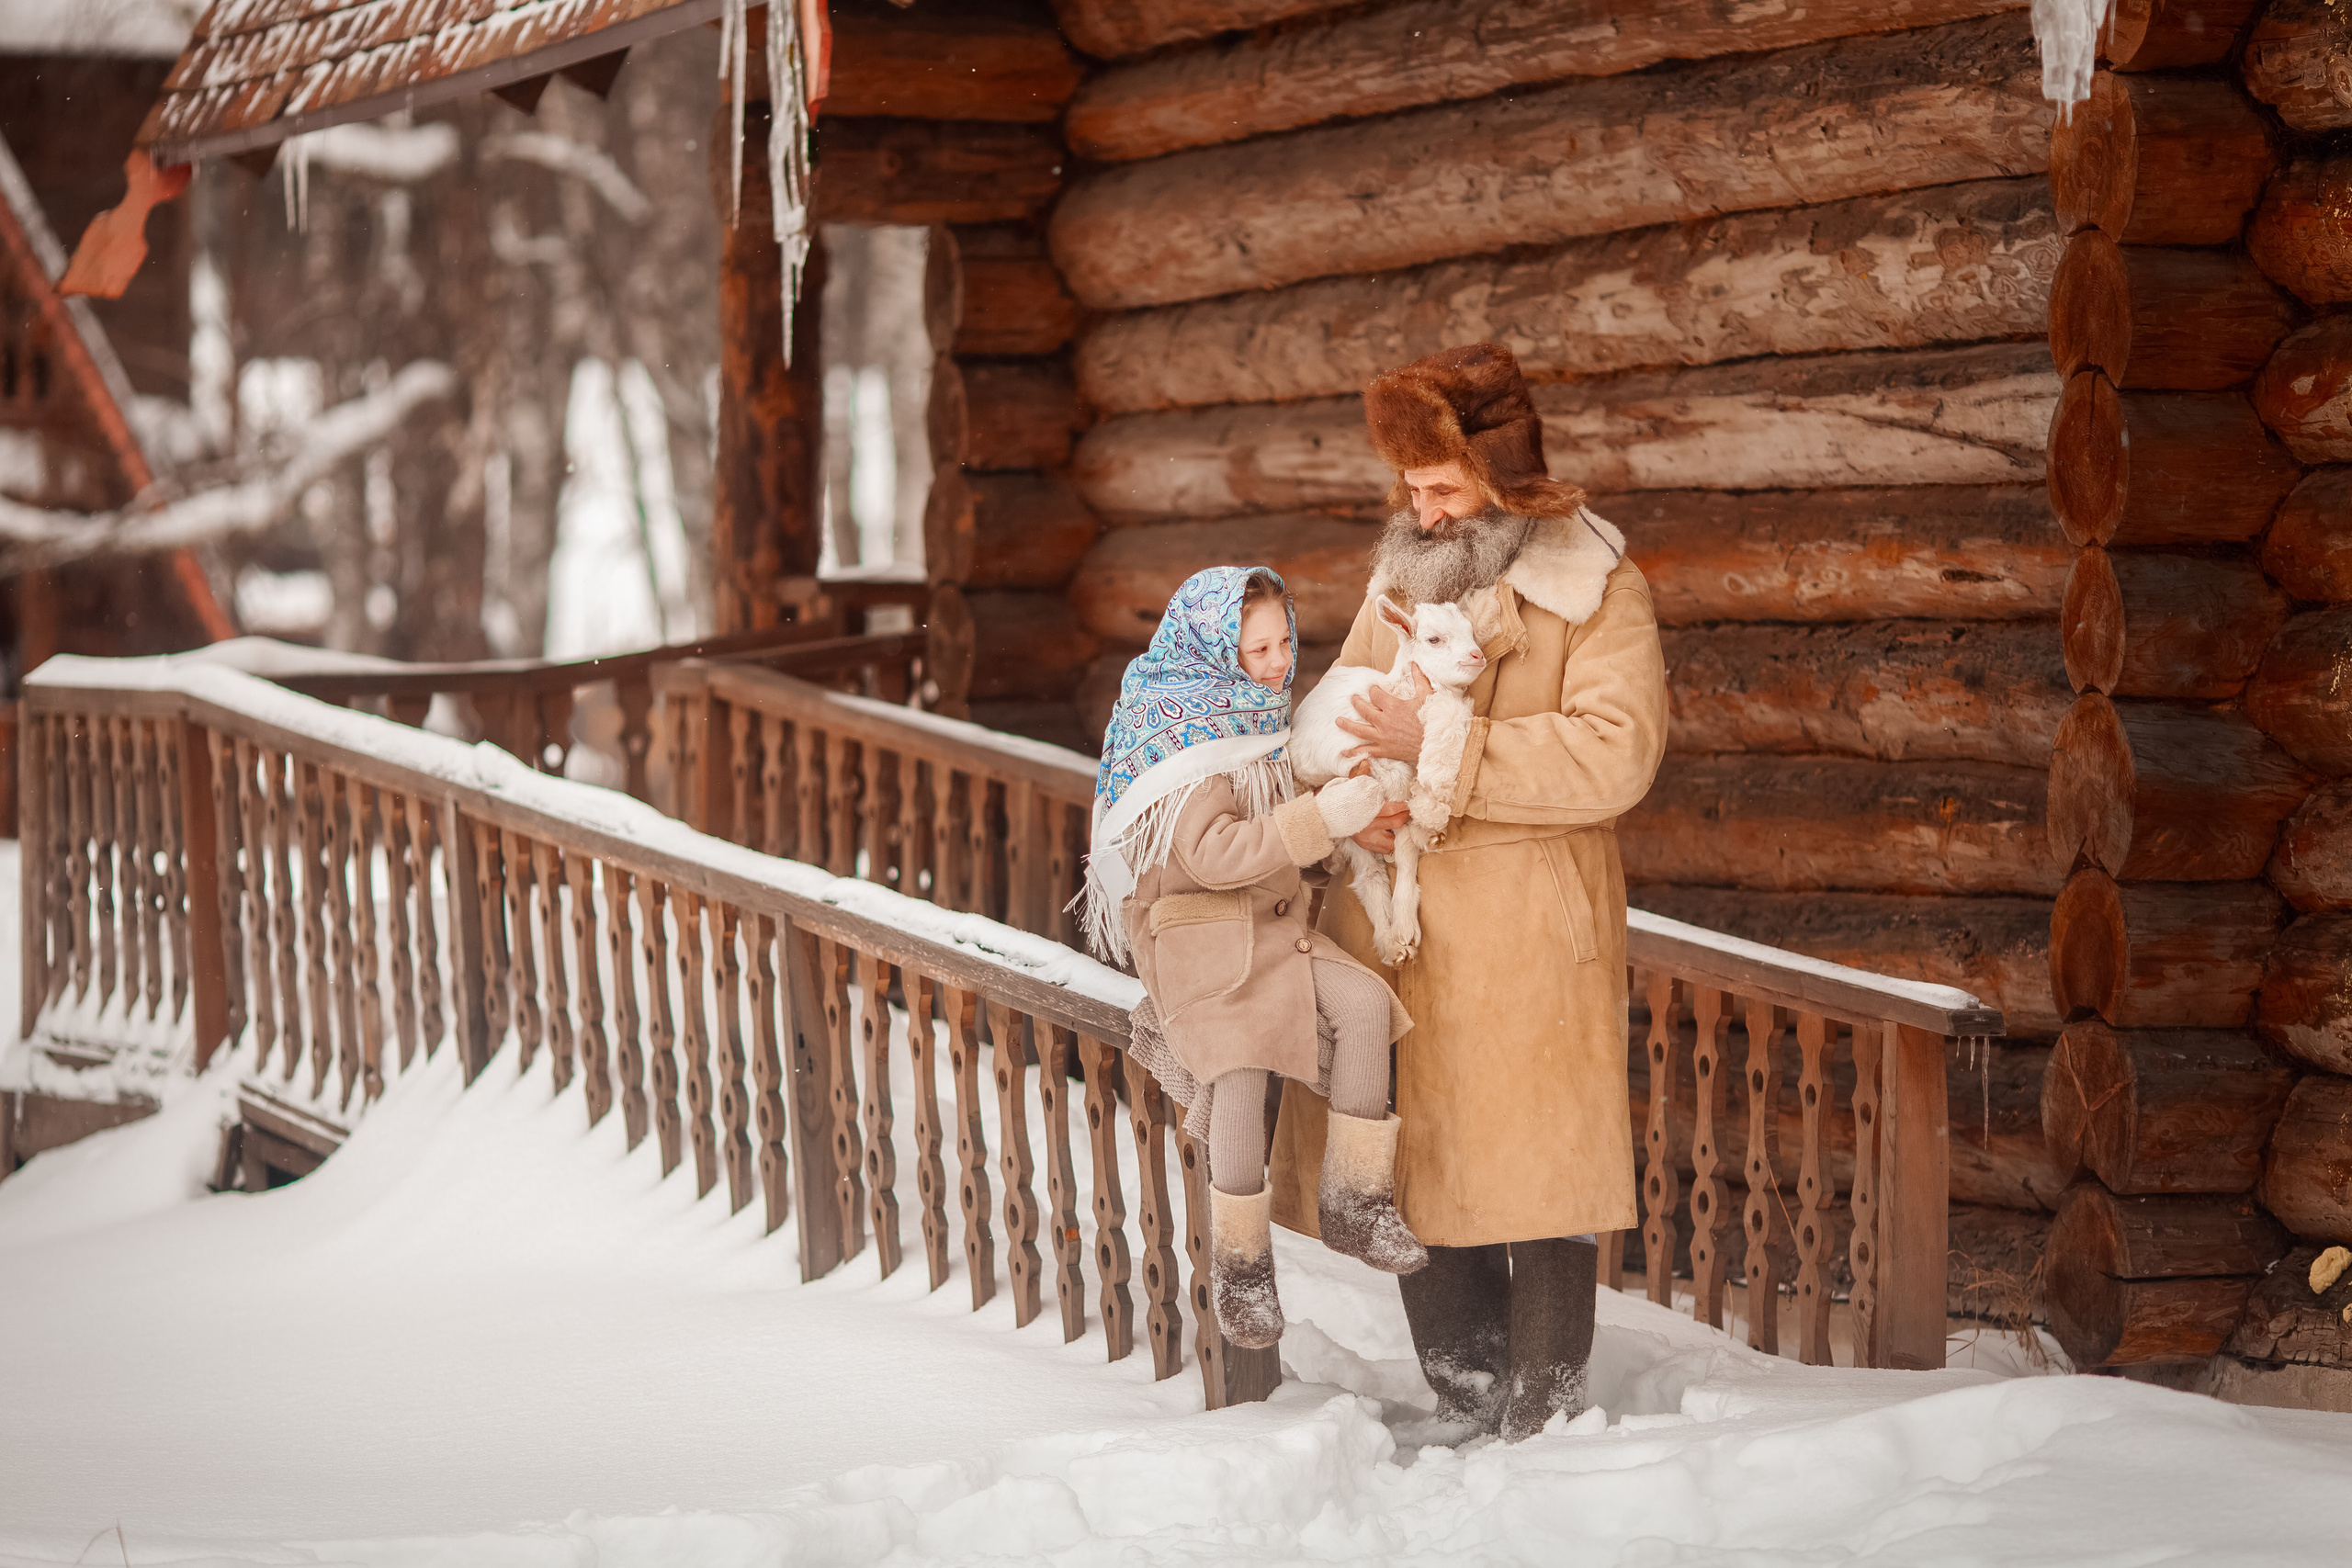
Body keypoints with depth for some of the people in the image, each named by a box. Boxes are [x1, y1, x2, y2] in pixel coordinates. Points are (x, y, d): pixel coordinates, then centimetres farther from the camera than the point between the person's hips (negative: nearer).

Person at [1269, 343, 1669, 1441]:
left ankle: (1545, 1415, 8)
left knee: (1537, 1167, -2)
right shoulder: (1399, 583, 15)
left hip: (1530, 936, -5)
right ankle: (1468, 1410, 18)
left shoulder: (1598, 591, -3)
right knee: (1420, 1159, 8)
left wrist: (1442, 749, -18)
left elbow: (1615, 753, -15)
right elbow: (1340, 719, 19)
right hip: (1394, 921, 5)